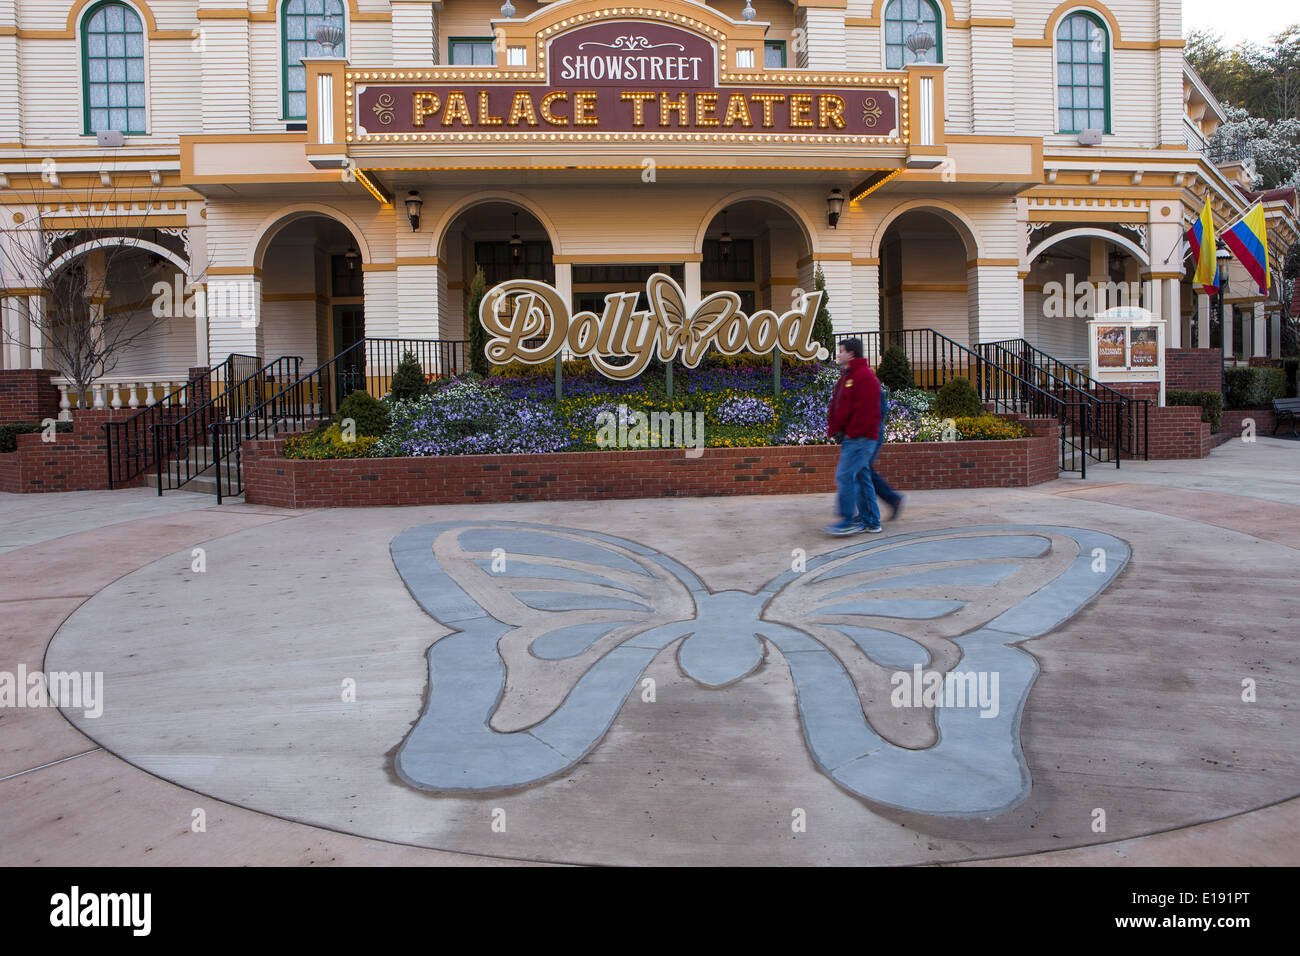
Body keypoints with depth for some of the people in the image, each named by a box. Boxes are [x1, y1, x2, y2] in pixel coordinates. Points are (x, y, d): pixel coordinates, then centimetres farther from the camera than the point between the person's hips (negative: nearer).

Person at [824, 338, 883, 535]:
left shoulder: (864, 377, -14)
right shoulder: (846, 376, 19)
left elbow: (866, 410, -21)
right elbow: (837, 406, 22)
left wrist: (851, 432, -18)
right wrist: (834, 429, 11)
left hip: (860, 439, -10)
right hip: (850, 438, 10)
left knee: (845, 476, -13)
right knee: (861, 477, 11)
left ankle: (848, 521, -8)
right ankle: (871, 522, 16)